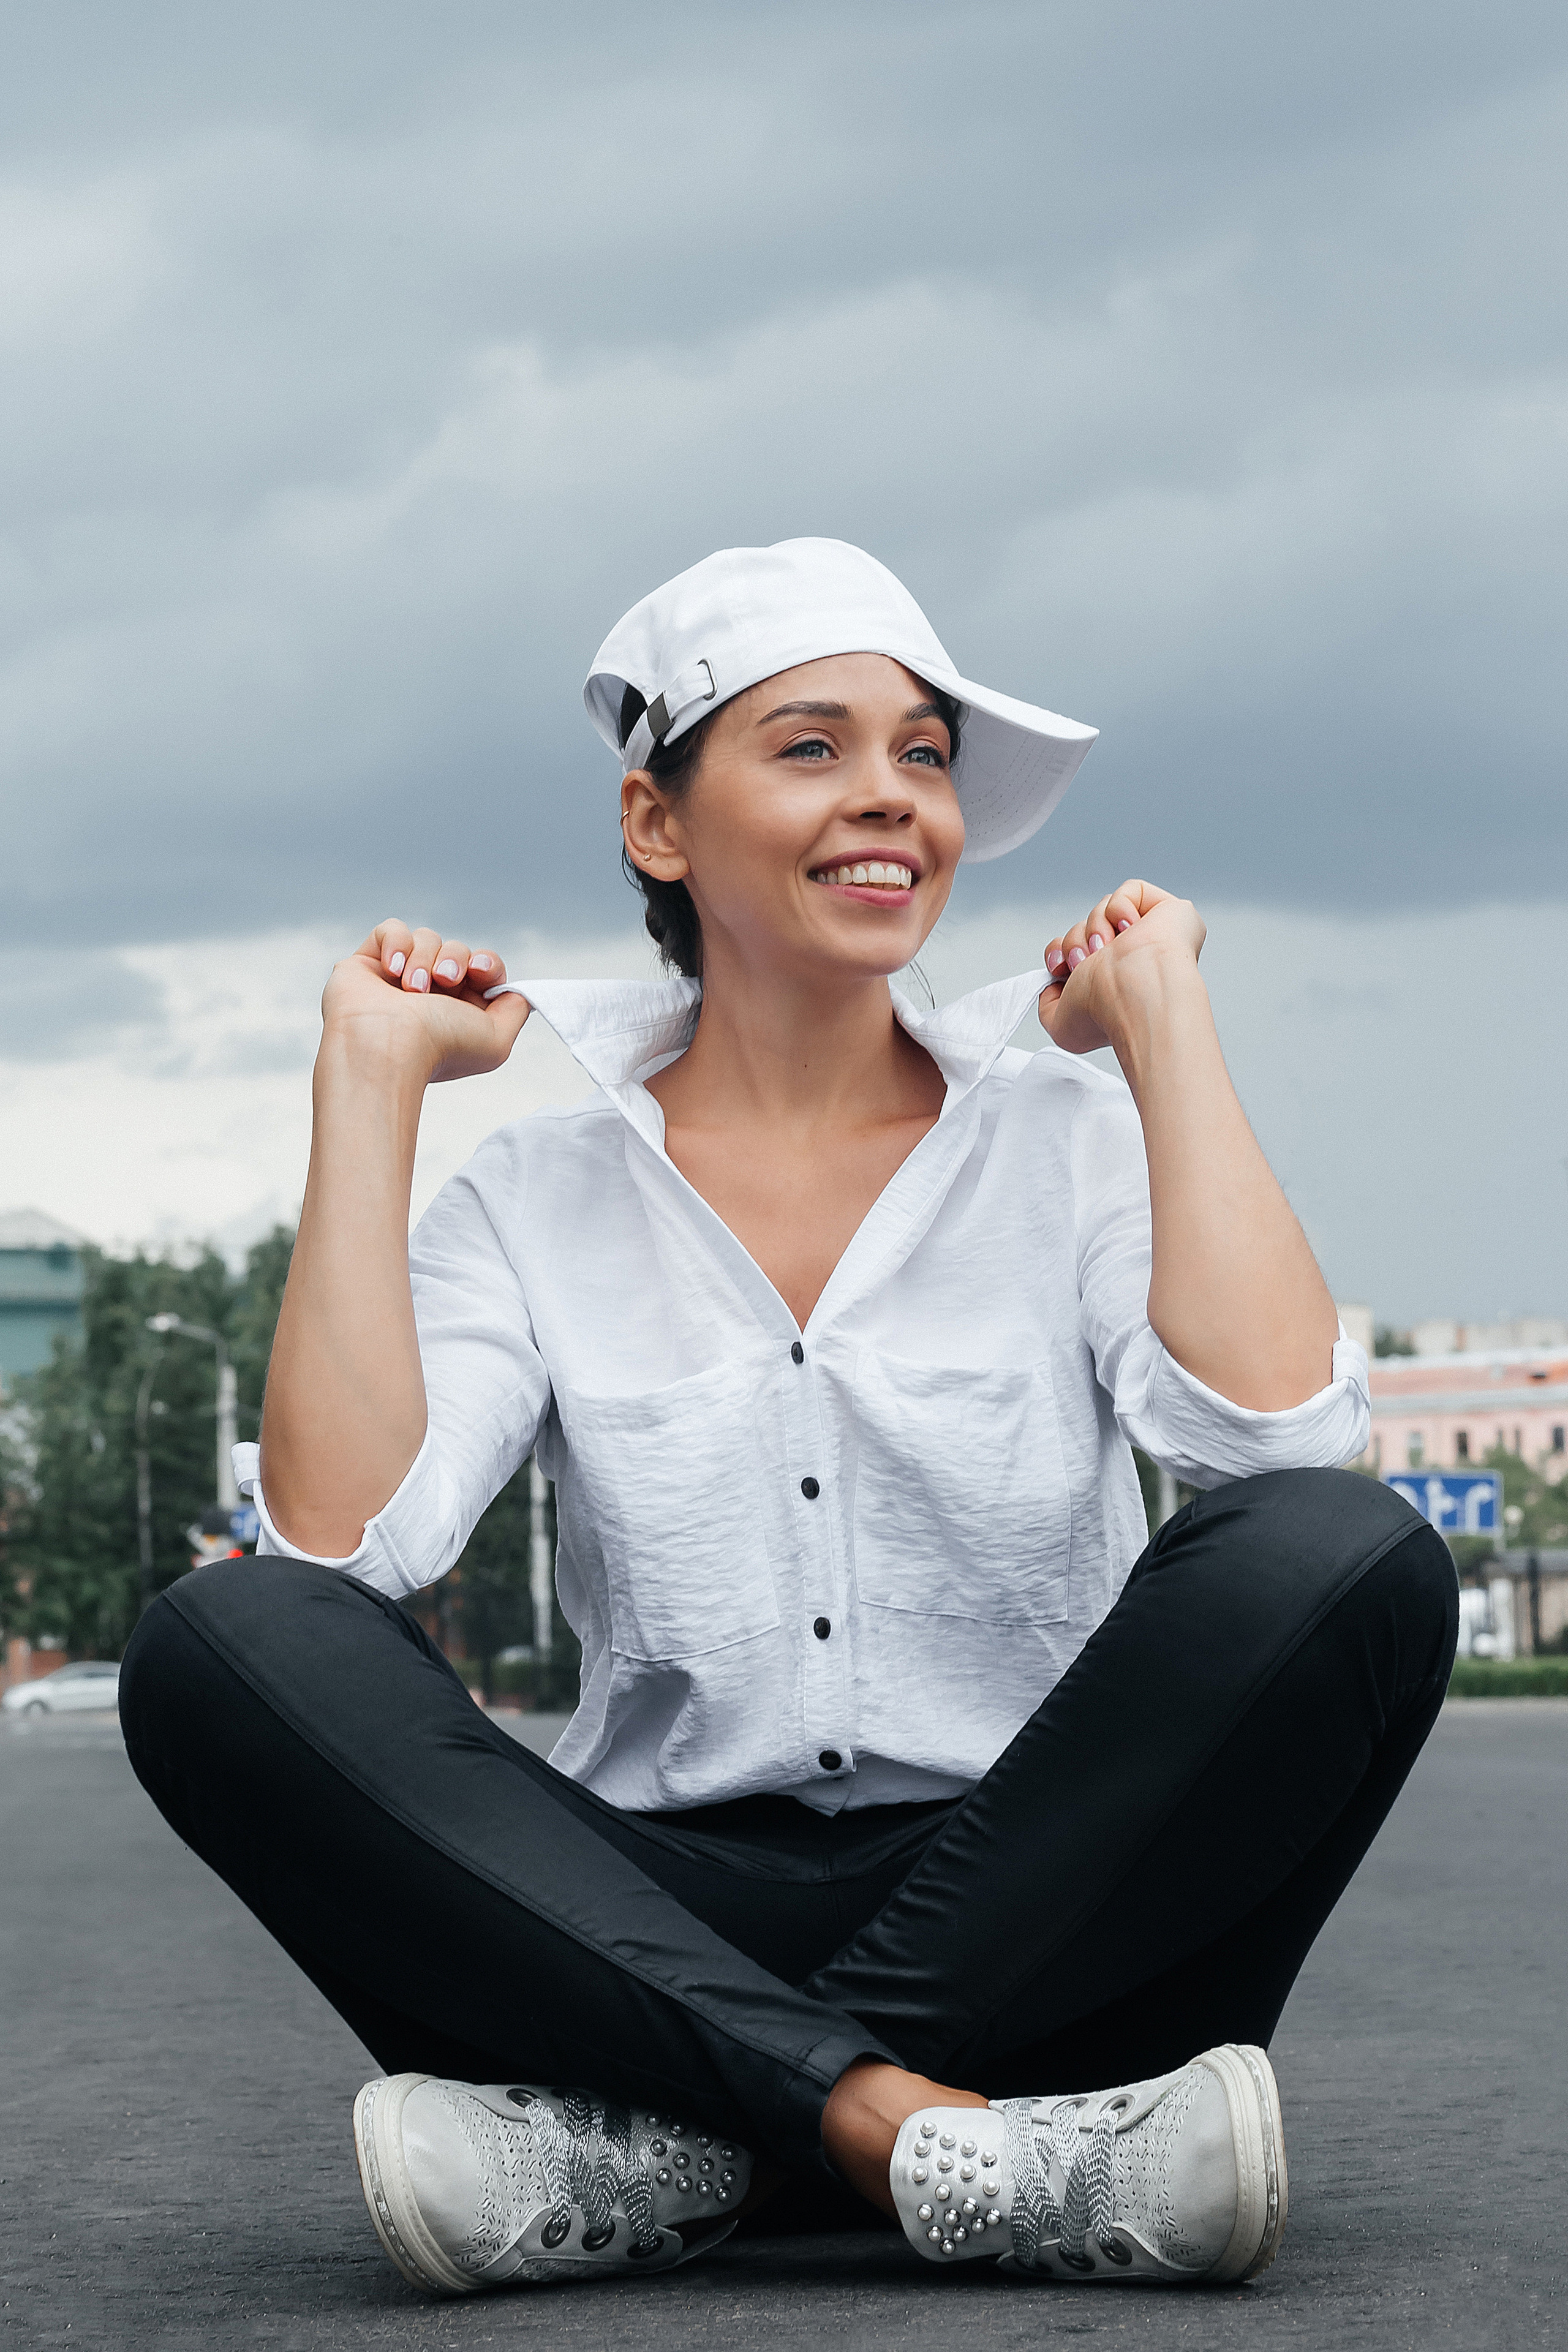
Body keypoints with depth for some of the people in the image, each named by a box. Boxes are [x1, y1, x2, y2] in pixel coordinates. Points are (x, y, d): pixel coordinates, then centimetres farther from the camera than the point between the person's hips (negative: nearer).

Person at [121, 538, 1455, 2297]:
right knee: (221, 1644, -23)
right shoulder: (547, 1200, 9)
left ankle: (668, 2138, -28)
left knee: (1351, 1559, -27)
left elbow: (1276, 1428, -14)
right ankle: (916, 2137, -34)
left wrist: (1166, 1018, -3)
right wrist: (370, 1080, -4)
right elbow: (336, 1535, -10)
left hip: (1038, 1932, 0)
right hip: (665, 1926, 0)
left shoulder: (1070, 1144, 8)